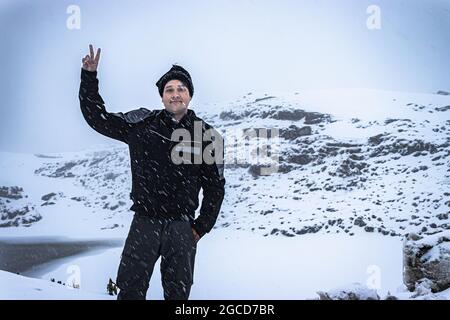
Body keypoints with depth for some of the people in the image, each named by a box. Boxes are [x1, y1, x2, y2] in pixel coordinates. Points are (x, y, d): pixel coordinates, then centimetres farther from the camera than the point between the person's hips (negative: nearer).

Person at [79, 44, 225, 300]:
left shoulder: (207, 135, 2)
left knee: (178, 292, 10)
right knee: (131, 289, 0)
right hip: (144, 221, 0)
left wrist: (202, 226, 3)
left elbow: (215, 186, 8)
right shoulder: (141, 123, 2)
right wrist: (89, 77, -2)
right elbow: (98, 118, 6)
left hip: (182, 227, 0)